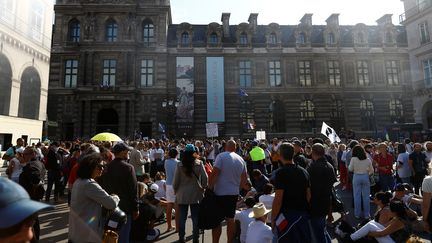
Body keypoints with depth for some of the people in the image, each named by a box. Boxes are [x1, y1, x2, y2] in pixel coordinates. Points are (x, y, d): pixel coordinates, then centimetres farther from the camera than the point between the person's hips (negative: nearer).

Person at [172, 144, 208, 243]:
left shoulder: (180, 165, -7)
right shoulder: (199, 163, -8)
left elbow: (176, 181, -3)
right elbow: (205, 178, -8)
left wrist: (175, 190, 13)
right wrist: (203, 188, 9)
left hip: (182, 195, 1)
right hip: (196, 194, 0)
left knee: (182, 217, 12)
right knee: (195, 218, 10)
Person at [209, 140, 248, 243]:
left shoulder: (221, 156, -11)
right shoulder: (241, 159, 6)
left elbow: (214, 174, -18)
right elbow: (244, 178, 14)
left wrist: (210, 188, -9)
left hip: (220, 193, -5)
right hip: (234, 193, 5)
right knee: (230, 219, 15)